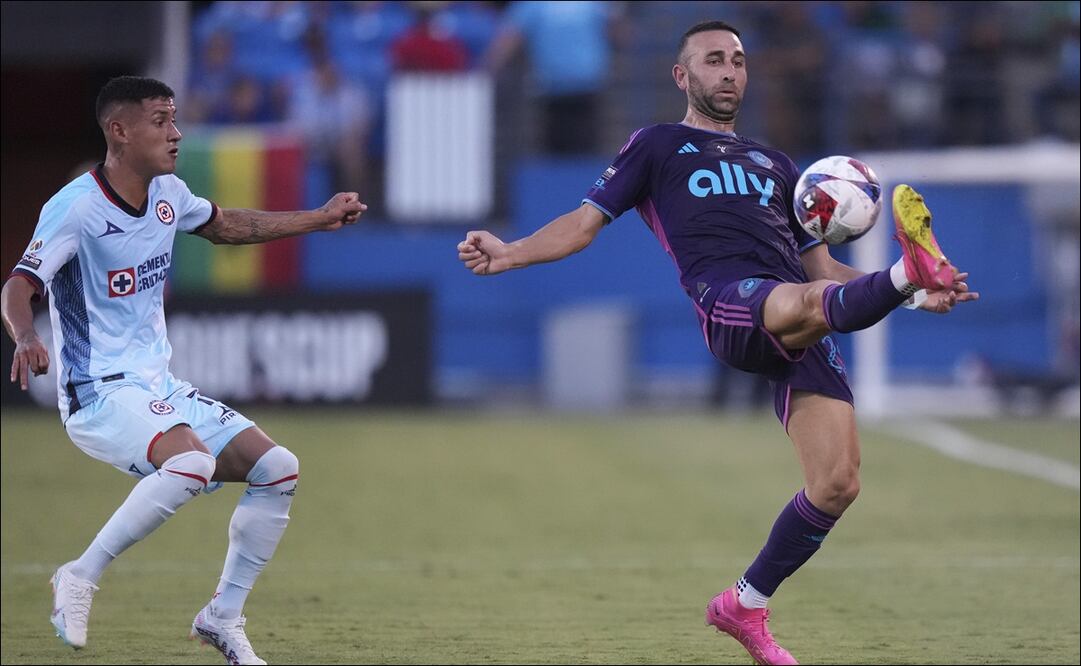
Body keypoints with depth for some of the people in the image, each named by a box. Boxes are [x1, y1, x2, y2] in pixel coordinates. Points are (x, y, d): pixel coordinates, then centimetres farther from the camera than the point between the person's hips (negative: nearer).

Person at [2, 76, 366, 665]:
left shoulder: (166, 192, 7)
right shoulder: (75, 207, -17)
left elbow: (221, 224, 28)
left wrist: (318, 219, 28)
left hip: (159, 388, 9)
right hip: (100, 395, -9)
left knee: (277, 470, 2)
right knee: (192, 461, -35)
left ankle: (224, 617, 12)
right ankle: (80, 578, -21)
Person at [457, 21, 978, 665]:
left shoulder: (775, 166, 35)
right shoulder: (658, 146, 22)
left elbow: (822, 267, 34)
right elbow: (585, 223, 15)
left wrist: (920, 298, 21)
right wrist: (509, 254, -3)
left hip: (804, 333, 5)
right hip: (730, 302, -5)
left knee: (837, 485, -6)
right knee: (810, 303, -41)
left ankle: (745, 606, 10)